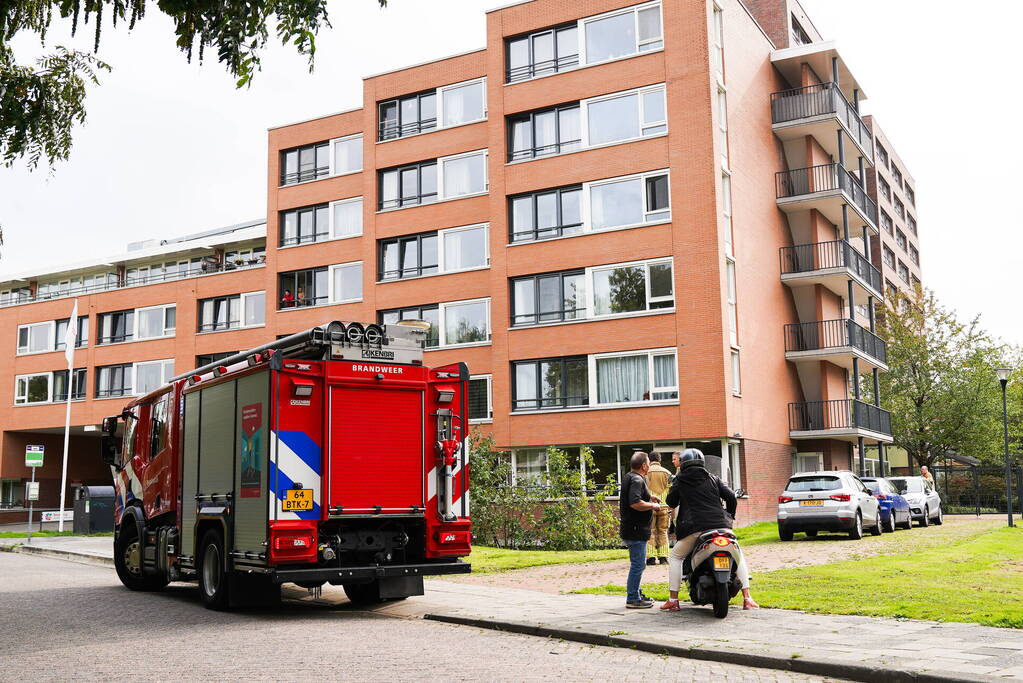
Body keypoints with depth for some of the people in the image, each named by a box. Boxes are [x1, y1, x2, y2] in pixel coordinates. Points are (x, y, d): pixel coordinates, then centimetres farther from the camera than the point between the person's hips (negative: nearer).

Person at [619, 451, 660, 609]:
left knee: (637, 564, 20)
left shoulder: (629, 477, 14)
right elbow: (635, 503, -30)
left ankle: (635, 594, 29)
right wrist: (652, 506, -15)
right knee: (638, 564, -5)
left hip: (631, 529, 11)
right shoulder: (637, 480, -18)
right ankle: (632, 599, -1)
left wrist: (649, 498, 22)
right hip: (636, 530, -11)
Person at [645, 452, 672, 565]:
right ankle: (663, 557, 7)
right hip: (664, 507, 2)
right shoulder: (667, 473, 7)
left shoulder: (646, 472, -1)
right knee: (663, 532, 10)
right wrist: (670, 509, 11)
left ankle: (651, 557, -3)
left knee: (650, 532, 2)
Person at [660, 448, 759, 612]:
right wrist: (730, 516, 24)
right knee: (738, 555, 21)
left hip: (693, 528, -2)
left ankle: (673, 600, 8)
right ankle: (747, 598, 9)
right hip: (719, 525, 2)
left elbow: (671, 502, 14)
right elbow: (731, 497, 8)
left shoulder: (680, 480, 9)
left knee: (675, 557, 18)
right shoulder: (713, 479, 14)